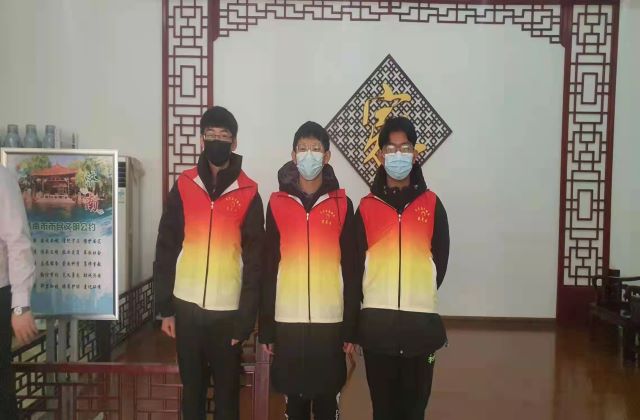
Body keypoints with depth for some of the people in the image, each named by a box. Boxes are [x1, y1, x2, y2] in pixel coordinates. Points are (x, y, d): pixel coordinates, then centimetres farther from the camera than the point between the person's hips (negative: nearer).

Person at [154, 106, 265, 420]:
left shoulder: (248, 194, -3)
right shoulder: (183, 187, 2)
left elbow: (254, 262, -2)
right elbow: (166, 250, 4)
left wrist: (246, 318, -5)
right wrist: (165, 308, 1)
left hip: (228, 310, -1)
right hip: (187, 307, 2)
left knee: (227, 390, 11)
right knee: (191, 388, 15)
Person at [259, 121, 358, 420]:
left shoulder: (342, 205, 1)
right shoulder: (277, 204, 2)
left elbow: (350, 270, 2)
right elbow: (269, 269, 3)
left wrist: (351, 327, 0)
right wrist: (265, 328, 1)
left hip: (330, 320, 0)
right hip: (287, 320, 1)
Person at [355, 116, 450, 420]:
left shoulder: (431, 204, 3)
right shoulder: (366, 206, 2)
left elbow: (440, 260, 6)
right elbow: (356, 262, 5)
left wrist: (421, 294, 5)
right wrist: (376, 298, 5)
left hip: (421, 319, 0)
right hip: (376, 320, 0)